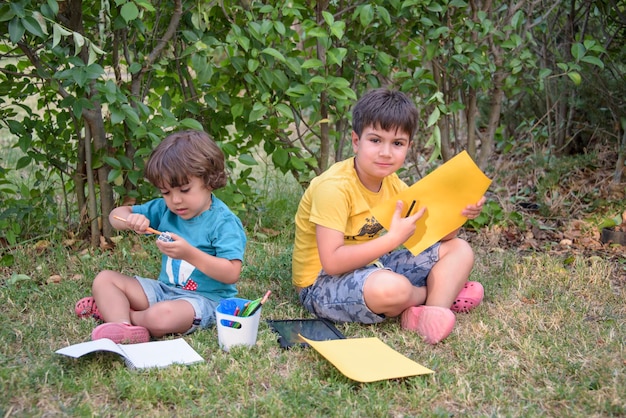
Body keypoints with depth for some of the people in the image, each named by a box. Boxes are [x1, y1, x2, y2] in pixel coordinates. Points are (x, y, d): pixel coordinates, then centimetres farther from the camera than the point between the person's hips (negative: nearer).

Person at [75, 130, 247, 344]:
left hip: (205, 298, -8)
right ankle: (121, 324, -23)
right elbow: (115, 215, 10)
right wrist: (130, 219, -15)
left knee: (161, 316, -37)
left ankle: (113, 308, -8)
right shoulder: (164, 209, 5)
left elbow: (231, 274, -23)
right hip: (164, 289, 8)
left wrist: (190, 254, -31)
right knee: (104, 279, 2)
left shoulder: (224, 222, -16)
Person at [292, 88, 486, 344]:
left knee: (459, 250, 6)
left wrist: (458, 214, -15)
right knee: (390, 287, -39)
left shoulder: (392, 184, 3)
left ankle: (430, 312, -20)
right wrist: (393, 239, -31)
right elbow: (332, 262, -31)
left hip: (368, 268, 9)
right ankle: (443, 291, -4)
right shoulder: (333, 187, -23)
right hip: (323, 282, -9)